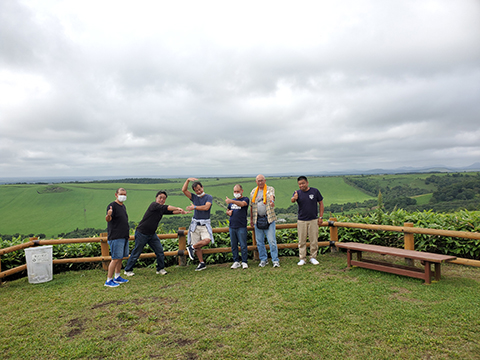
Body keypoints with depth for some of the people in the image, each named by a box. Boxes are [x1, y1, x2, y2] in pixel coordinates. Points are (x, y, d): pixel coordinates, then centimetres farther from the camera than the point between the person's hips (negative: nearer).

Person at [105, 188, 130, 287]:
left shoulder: (123, 206, 16)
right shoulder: (112, 205, -10)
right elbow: (108, 219, -22)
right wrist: (108, 215, -44)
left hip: (124, 236, 8)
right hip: (116, 237, -8)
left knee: (120, 258, 14)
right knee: (115, 259, -6)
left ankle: (117, 277, 26)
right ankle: (108, 280, 4)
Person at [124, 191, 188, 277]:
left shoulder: (162, 209, 6)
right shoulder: (154, 205, -18)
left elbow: (171, 211, 1)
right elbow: (166, 208, -32)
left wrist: (181, 211, -14)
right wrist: (177, 208, -38)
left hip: (152, 234, 7)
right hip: (142, 233, -7)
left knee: (160, 251, 2)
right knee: (136, 253, 4)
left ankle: (160, 269, 16)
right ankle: (128, 270, 21)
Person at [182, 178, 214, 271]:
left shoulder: (209, 197, 0)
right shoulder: (194, 197, 9)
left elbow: (206, 207, -16)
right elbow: (184, 190, -2)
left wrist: (194, 207, -11)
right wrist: (188, 180, -10)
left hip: (205, 224, -2)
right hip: (195, 224, 3)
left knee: (207, 240, -24)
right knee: (197, 246, 2)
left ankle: (191, 247, -1)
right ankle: (202, 264, 15)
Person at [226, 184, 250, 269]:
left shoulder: (245, 199, 0)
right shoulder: (232, 201, 17)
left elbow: (242, 204, -24)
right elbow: (227, 211, 27)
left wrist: (231, 201, -40)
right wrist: (228, 212, 2)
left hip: (241, 227, -5)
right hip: (232, 226, 5)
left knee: (243, 245, -2)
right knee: (233, 245, 9)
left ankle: (244, 262, 8)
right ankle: (236, 261, 18)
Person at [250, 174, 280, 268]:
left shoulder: (270, 189, 2)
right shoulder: (253, 192, 12)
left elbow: (272, 195, -22)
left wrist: (272, 201, -45)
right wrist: (251, 219, 15)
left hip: (269, 218, -4)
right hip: (257, 219, 4)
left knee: (272, 240, -5)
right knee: (259, 241, 9)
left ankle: (275, 260, 6)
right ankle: (263, 259, 23)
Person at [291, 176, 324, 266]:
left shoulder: (315, 191, 0)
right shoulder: (297, 192, 0)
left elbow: (321, 203, 7)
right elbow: (292, 200, -21)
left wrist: (321, 217, 2)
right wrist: (294, 198, -46)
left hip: (313, 220, 0)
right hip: (301, 220, 1)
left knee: (314, 240, 5)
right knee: (302, 241, 6)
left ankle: (313, 258, 21)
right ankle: (302, 259, 17)